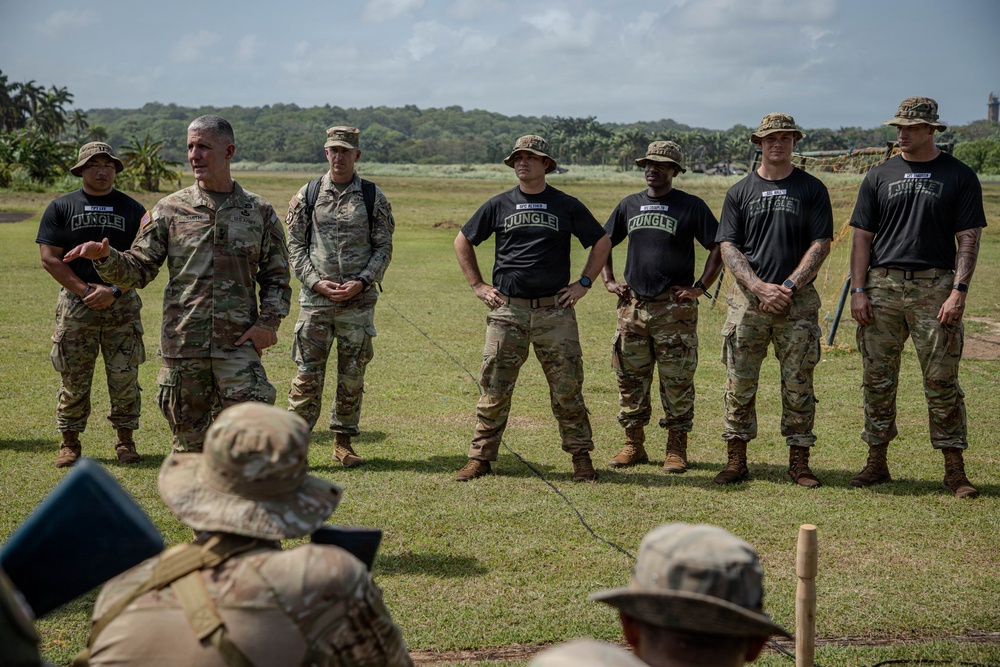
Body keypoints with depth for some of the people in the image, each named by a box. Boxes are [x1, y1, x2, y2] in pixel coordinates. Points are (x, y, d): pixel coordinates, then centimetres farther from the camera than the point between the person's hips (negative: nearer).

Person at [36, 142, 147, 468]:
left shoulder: (132, 209, 8)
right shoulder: (61, 207, 6)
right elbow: (49, 257, -1)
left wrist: (114, 291, -12)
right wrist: (85, 291, -11)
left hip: (122, 305, 1)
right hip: (75, 304, 0)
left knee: (125, 377, 1)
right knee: (73, 379, 2)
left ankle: (125, 440, 12)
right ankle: (70, 442, 12)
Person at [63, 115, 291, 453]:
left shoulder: (260, 211, 5)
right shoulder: (170, 209, 4)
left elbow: (276, 276, 10)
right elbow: (138, 269, 4)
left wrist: (268, 323, -4)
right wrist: (105, 257, -15)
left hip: (239, 345, -1)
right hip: (182, 344, 1)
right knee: (188, 440, 10)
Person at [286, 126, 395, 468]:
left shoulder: (373, 197, 3)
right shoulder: (307, 195, 4)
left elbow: (384, 247, 3)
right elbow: (295, 245, 4)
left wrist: (361, 282, -10)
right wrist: (316, 281, -9)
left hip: (358, 301, 1)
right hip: (315, 300, 0)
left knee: (352, 375, 7)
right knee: (307, 375, 0)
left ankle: (343, 441, 18)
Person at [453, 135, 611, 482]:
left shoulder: (567, 206, 6)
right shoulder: (498, 205, 7)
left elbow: (602, 242, 16)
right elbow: (463, 242, 17)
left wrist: (584, 283, 8)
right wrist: (478, 286, 10)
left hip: (555, 310, 0)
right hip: (507, 310, 1)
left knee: (567, 389, 2)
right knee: (494, 389, 1)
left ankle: (581, 457, 13)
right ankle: (481, 457, 10)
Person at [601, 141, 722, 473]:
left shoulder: (691, 206, 0)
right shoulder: (629, 205, 14)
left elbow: (719, 247, -1)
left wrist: (699, 288, -7)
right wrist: (608, 281, 13)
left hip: (675, 309, -4)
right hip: (632, 306, 4)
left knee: (677, 382, -1)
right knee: (630, 378, 7)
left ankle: (677, 449, 7)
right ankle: (633, 445, 16)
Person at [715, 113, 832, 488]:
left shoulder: (812, 189, 7)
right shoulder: (740, 192, 10)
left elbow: (821, 245, 1)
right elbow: (728, 248, 4)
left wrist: (788, 287, -10)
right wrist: (760, 287, -10)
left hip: (799, 299, -1)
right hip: (748, 298, 1)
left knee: (798, 385, 1)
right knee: (740, 384, 0)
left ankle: (799, 461, 9)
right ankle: (737, 459, 8)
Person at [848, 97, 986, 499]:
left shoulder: (960, 177, 5)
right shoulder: (880, 177, 11)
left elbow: (969, 239, 1)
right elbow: (862, 236, 10)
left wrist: (959, 291, -11)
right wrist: (859, 290, 0)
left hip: (935, 287, -3)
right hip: (882, 285, 3)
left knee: (942, 382, -1)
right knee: (878, 379, 6)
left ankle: (954, 469, 5)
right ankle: (877, 462, 15)